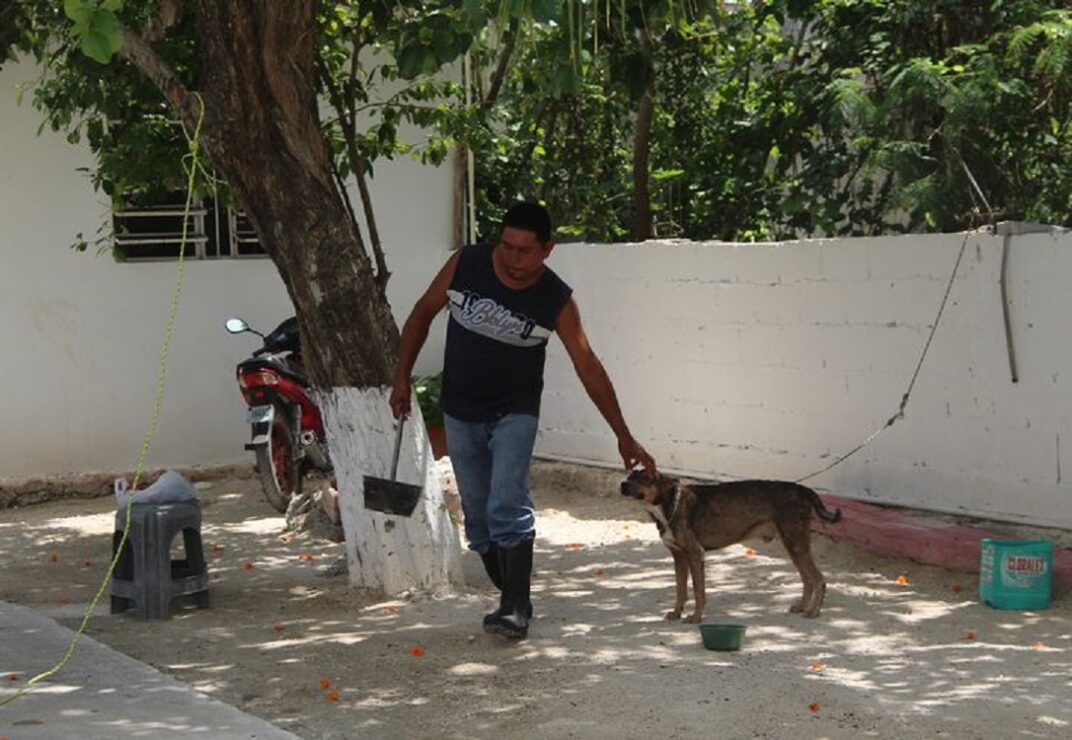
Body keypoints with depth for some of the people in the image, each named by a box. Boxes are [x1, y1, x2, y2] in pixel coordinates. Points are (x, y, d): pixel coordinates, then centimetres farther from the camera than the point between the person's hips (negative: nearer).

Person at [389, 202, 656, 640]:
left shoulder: (557, 301, -15)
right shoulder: (465, 265, -12)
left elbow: (589, 369, -8)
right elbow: (423, 314, 3)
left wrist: (624, 437, -7)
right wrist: (402, 377, -2)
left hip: (514, 414, -3)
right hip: (460, 412, 3)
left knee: (508, 508, -19)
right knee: (477, 516, 8)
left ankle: (516, 609, -16)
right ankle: (512, 600, 21)